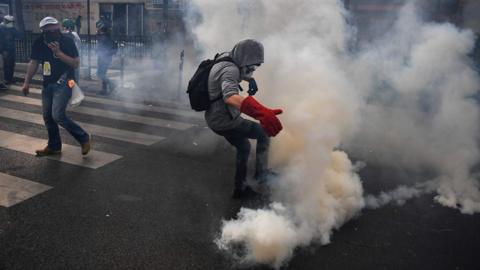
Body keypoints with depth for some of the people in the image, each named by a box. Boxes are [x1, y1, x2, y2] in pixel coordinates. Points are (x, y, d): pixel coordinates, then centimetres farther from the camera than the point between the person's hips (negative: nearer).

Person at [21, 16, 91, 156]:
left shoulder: (67, 42, -12)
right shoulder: (38, 43, 1)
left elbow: (75, 64, -14)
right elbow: (33, 63, 11)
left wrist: (59, 52, -23)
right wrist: (26, 82, 12)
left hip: (63, 83, -6)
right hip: (47, 84, 6)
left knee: (58, 116, -17)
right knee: (47, 116, 10)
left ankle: (84, 138, 0)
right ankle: (54, 146, 26)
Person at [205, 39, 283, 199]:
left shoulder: (225, 60, 5)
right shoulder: (230, 70, -26)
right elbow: (230, 97, -48)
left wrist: (249, 79, 21)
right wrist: (262, 112, -61)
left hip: (214, 119, 10)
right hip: (225, 121, -10)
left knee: (244, 148, 24)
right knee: (264, 132, -1)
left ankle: (240, 188, 33)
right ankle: (261, 173, 5)